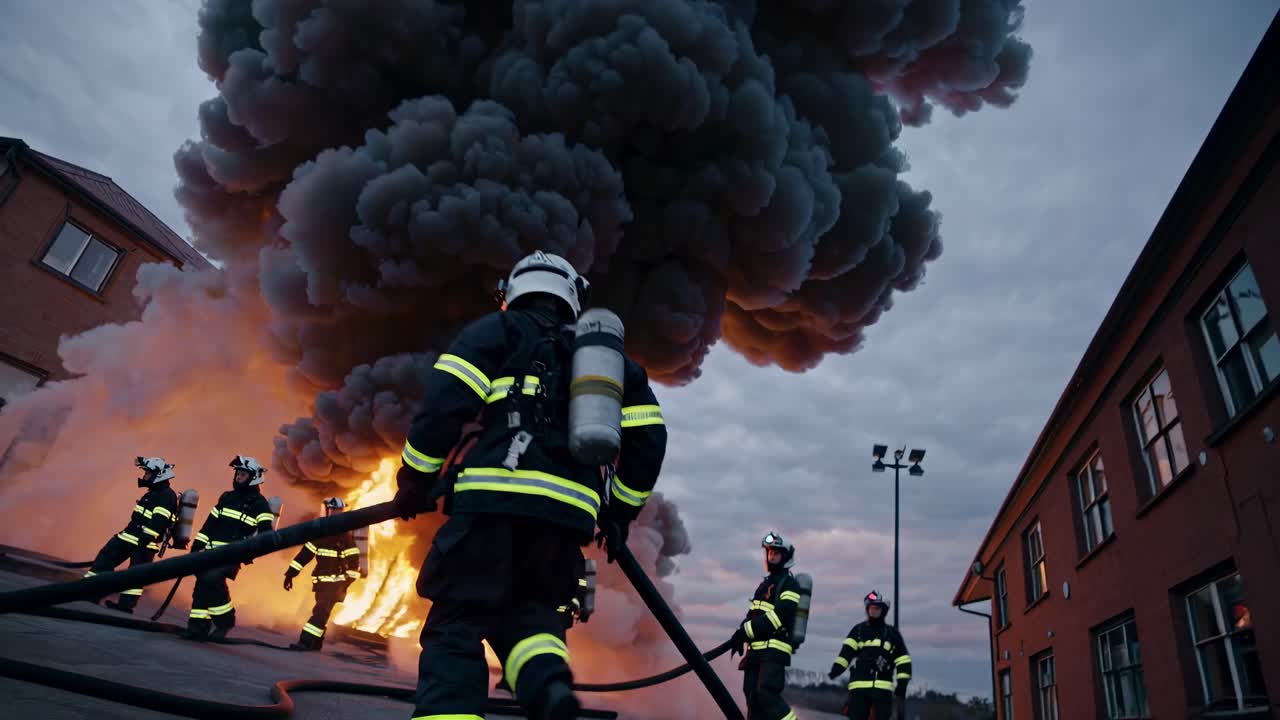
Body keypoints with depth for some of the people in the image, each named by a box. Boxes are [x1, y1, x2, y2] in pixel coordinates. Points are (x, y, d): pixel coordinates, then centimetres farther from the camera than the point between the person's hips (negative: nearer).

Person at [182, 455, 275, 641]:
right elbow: (209, 523, 21)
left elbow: (265, 531, -13)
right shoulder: (226, 497, 17)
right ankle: (198, 625, 11)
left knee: (212, 579, -23)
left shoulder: (259, 503, -3)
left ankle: (225, 620, -7)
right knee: (202, 582, 1)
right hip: (212, 550, 7)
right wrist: (197, 545, 14)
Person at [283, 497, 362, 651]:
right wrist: (290, 573, 5)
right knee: (320, 611, 9)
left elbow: (354, 561, -7)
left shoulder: (346, 537, -5)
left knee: (321, 610, -13)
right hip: (320, 580, 5)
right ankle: (315, 643, 21)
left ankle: (306, 641, -14)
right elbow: (305, 554, 9)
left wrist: (348, 581, -14)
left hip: (336, 582, -5)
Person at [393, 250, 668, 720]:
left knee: (457, 625, 2)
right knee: (527, 610, 20)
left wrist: (415, 480, 7)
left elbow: (444, 402, -2)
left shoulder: (497, 330, 13)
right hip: (569, 512, 4)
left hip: (492, 498, -4)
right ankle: (548, 681, -9)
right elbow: (648, 436, 19)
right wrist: (621, 510, 27)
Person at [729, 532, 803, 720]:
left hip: (775, 650, -8)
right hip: (756, 650, 8)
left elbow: (777, 617, -17)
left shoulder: (789, 584, -5)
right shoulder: (765, 584, 21)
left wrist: (744, 631, -17)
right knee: (752, 696, 5)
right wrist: (741, 636, 2)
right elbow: (753, 614, 21)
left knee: (767, 694, -19)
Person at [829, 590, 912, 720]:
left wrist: (901, 685, 0)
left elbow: (903, 661, 10)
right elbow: (846, 653, 0)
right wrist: (835, 671, -13)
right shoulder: (858, 630, 10)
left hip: (883, 687, 0)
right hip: (859, 686, 0)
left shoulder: (892, 633, 11)